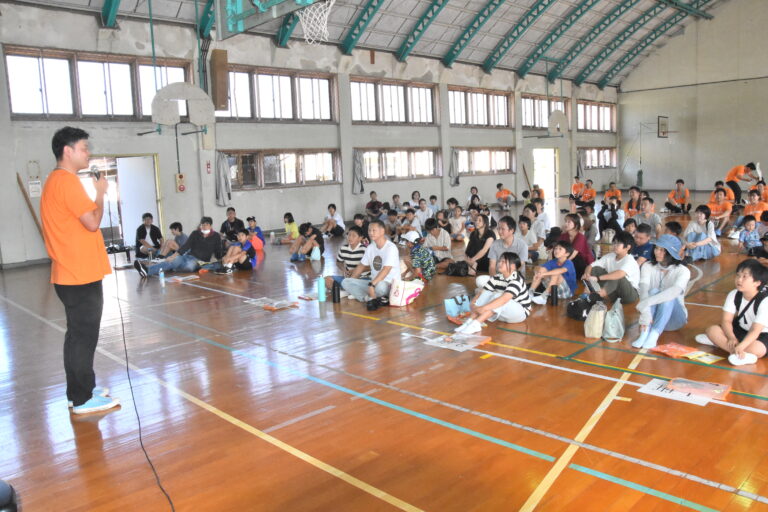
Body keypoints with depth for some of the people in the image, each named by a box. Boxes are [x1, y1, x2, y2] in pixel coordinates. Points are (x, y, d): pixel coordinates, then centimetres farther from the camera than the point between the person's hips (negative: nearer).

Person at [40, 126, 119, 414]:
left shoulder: (56, 180, 17)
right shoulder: (67, 181, -15)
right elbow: (93, 222, -19)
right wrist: (100, 193, -7)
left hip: (72, 274, 11)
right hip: (81, 275, -11)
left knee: (78, 335, 17)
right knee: (84, 337, -3)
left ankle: (81, 390, 28)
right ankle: (83, 399, 6)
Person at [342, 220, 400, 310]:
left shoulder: (391, 248, -14)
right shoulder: (370, 248, 10)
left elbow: (386, 270, -25)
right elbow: (361, 266, 18)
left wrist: (372, 285, -34)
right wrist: (350, 282, 10)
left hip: (389, 284, -8)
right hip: (373, 282, 8)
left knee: (380, 286, -44)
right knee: (345, 282, -9)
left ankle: (367, 298, -10)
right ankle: (371, 298, -25)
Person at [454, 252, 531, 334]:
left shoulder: (516, 280, -25)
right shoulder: (497, 278, -4)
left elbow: (504, 299, -40)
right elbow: (481, 292, -9)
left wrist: (483, 308, -47)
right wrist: (472, 304, -29)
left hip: (520, 313, -6)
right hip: (503, 313, 6)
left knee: (497, 296, -32)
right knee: (486, 293, -18)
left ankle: (476, 324, -42)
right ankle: (470, 320, -31)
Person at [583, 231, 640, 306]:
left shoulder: (629, 260, -20)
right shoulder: (609, 257, -2)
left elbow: (620, 274, -42)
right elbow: (591, 266, -6)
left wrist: (598, 278, -48)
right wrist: (587, 274, -31)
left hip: (630, 294, -6)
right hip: (614, 294, 6)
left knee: (617, 277, -35)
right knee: (596, 269, -10)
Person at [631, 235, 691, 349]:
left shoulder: (682, 271, -13)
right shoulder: (648, 267, -8)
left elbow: (674, 291, -34)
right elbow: (644, 289, -26)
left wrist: (647, 302, -48)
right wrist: (645, 312, -44)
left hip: (674, 319, -1)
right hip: (652, 315, 1)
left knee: (669, 296, -31)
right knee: (653, 291, -28)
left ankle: (654, 335, -44)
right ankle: (644, 333, -43)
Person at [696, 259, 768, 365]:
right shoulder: (734, 295, -11)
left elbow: (755, 330, -33)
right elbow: (726, 320, -13)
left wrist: (740, 346, -47)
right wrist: (731, 338, -32)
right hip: (741, 330, 6)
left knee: (756, 350, -38)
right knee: (712, 329, -17)